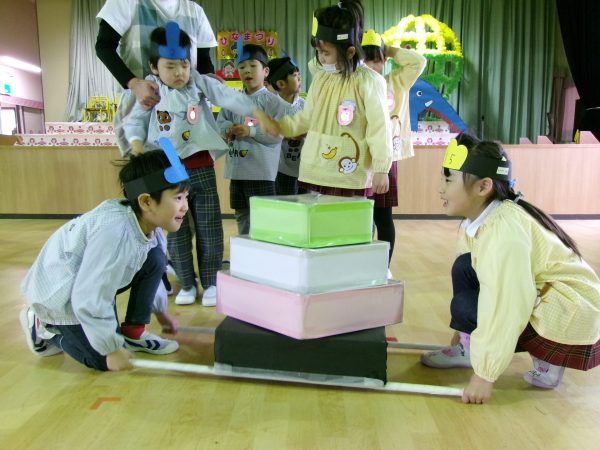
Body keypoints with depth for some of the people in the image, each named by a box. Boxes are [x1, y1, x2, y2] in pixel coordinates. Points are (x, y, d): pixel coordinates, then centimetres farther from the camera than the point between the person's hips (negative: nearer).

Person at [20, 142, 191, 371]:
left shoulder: (147, 222, -12)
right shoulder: (114, 232, -39)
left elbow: (153, 272, 5)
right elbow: (90, 301, -34)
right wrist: (112, 348, -21)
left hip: (92, 285, 8)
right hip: (62, 295, -8)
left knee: (154, 259, -8)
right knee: (106, 361, -1)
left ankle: (132, 334, 6)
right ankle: (43, 325, 16)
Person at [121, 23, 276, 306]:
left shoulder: (201, 84, 1)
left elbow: (230, 97, -8)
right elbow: (134, 121, 3)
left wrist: (258, 115, -19)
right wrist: (136, 141, -17)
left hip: (202, 170, 0)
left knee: (210, 230, 6)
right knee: (176, 233, 8)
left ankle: (210, 283, 21)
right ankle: (186, 284, 24)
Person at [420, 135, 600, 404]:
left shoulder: (504, 229, -30)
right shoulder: (480, 219, -2)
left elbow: (505, 306, -33)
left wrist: (485, 374, -26)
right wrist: (462, 329, 13)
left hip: (571, 318, -8)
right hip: (538, 297, 8)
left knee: (466, 306, -14)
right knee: (465, 270, -4)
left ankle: (548, 360, 2)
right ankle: (467, 348, 7)